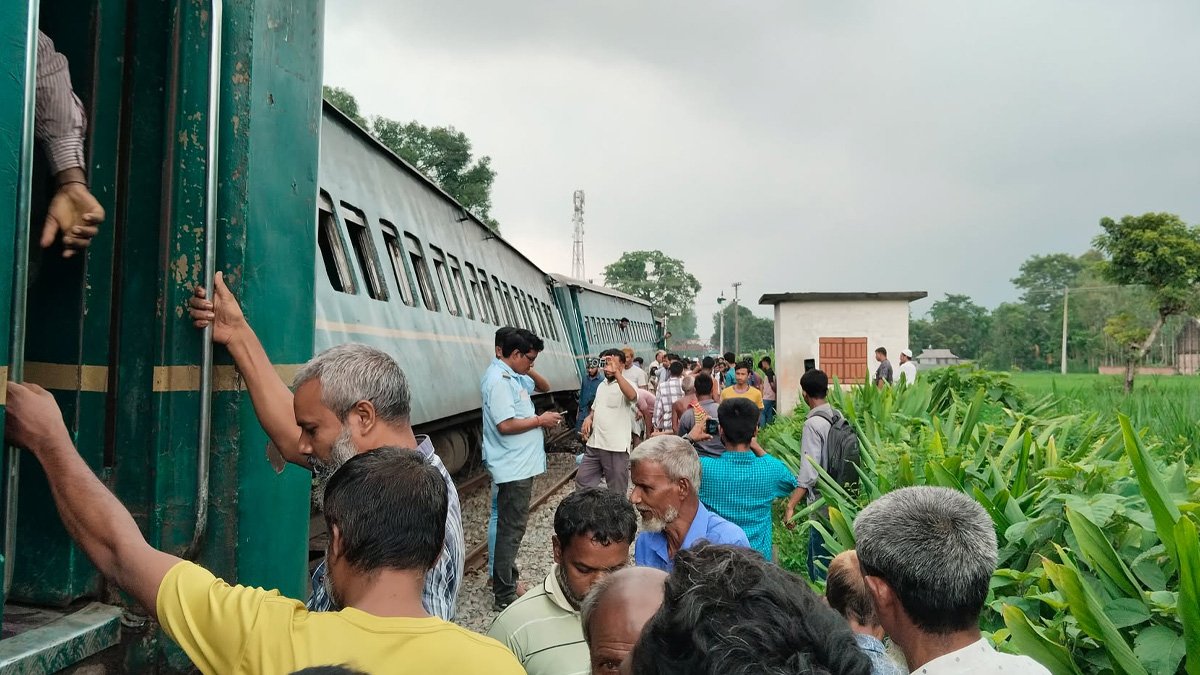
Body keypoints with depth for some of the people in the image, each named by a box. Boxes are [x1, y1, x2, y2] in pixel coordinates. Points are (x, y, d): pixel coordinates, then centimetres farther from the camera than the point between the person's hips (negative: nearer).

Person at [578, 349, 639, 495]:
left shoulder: (627, 385, -9)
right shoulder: (602, 385, 16)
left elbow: (632, 396, -33)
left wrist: (616, 372, -39)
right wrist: (589, 418, 5)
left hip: (616, 448, -7)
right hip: (593, 445, 7)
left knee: (616, 492, 3)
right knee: (582, 480, 11)